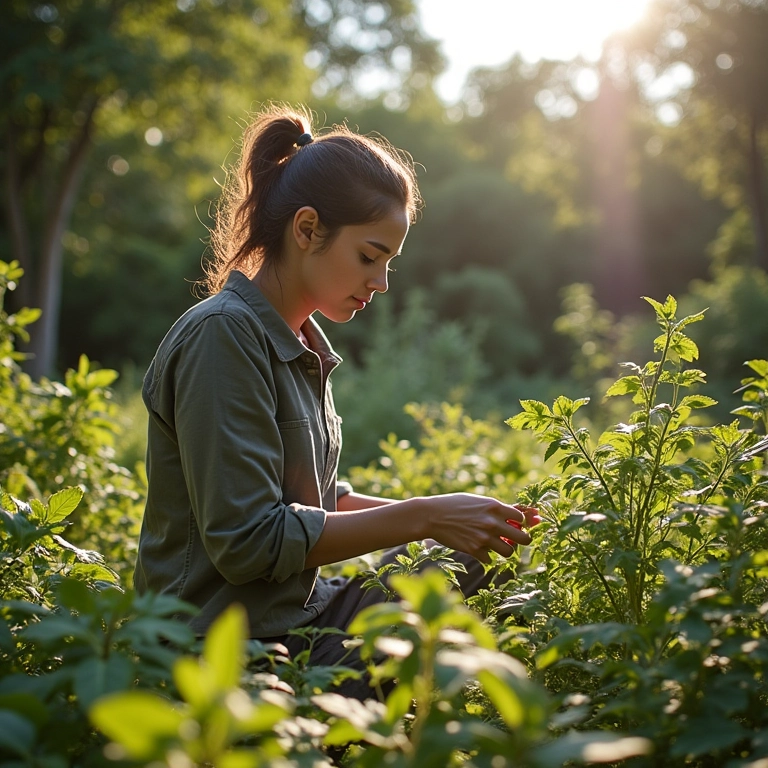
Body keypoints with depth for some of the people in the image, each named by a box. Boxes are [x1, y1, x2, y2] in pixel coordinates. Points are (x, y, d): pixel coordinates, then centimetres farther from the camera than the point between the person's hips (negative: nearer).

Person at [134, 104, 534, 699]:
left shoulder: (300, 342, 9)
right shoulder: (223, 335, -19)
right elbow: (248, 541, -23)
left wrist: (441, 517, 0)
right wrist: (420, 518, -20)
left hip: (297, 612, 9)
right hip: (236, 655, -9)